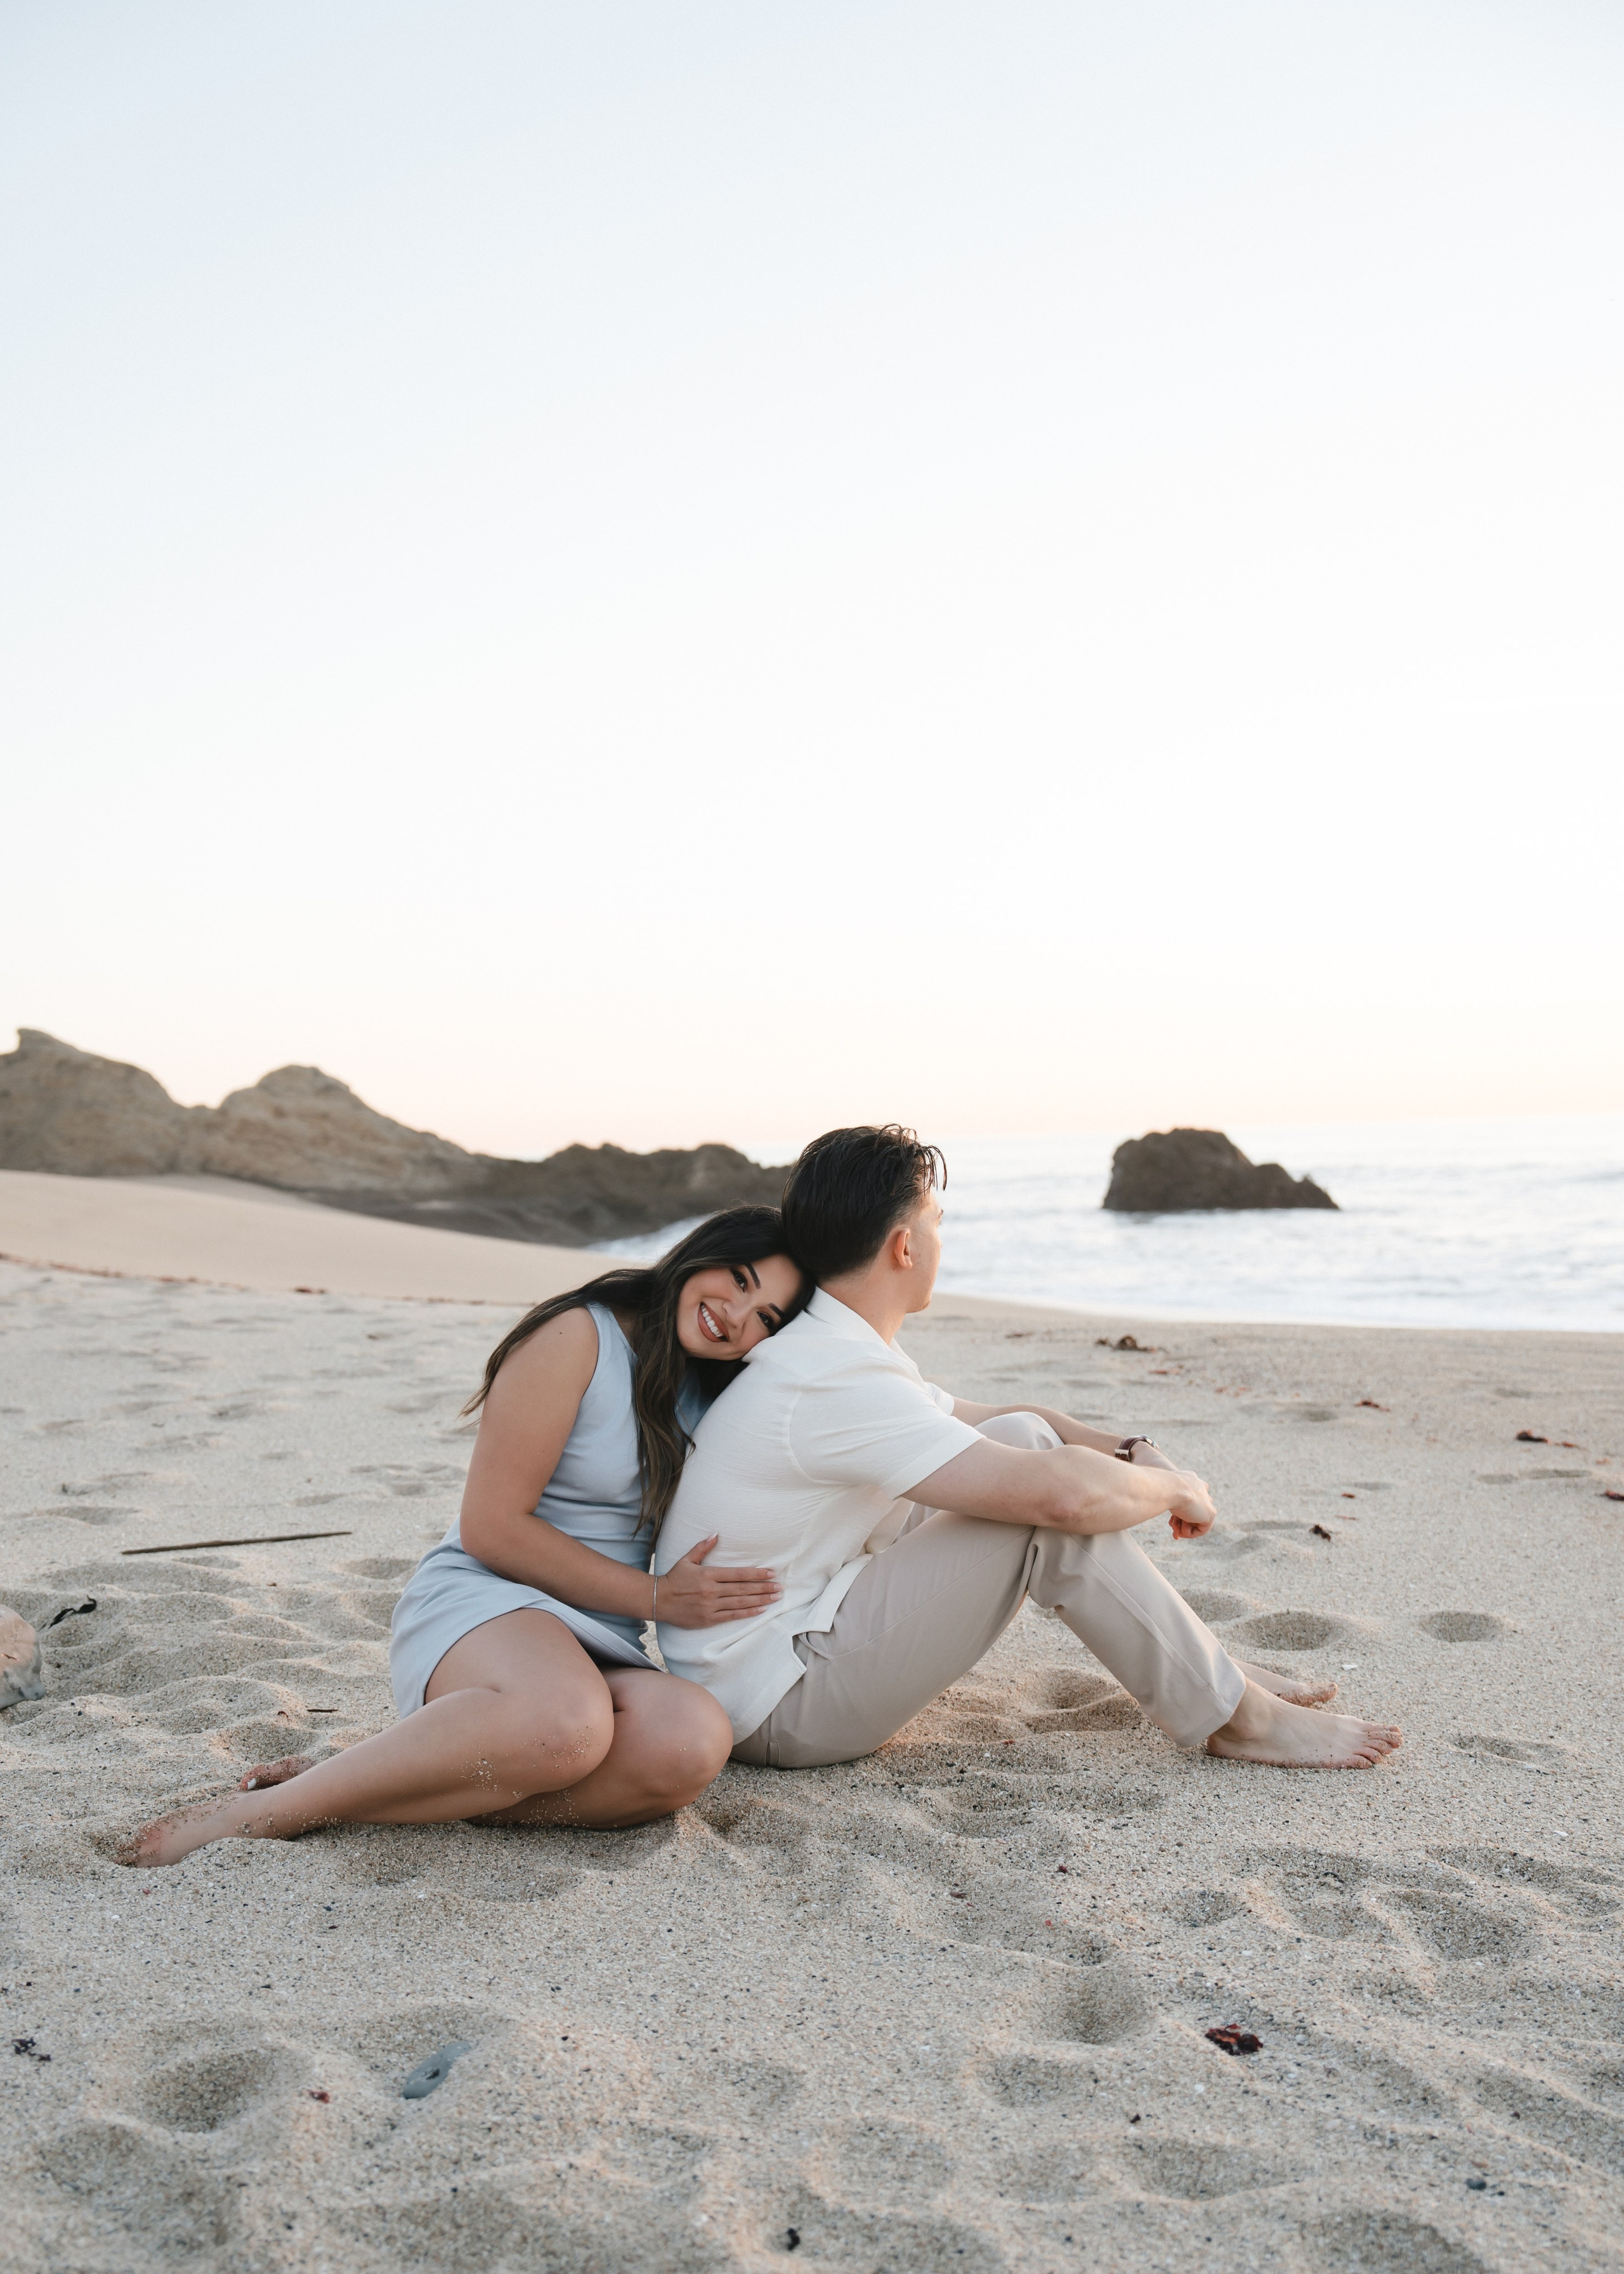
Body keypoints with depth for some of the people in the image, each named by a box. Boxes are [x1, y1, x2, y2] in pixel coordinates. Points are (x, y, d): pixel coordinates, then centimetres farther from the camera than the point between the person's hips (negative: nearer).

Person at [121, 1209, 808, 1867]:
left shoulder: (710, 1395, 16)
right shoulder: (577, 1337, -5)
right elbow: (491, 1525, -9)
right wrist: (654, 1598, -9)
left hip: (600, 1653, 6)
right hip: (485, 1599, -6)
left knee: (696, 1739, -33)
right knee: (564, 1723, -43)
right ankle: (258, 1813, -26)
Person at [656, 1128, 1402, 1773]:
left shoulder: (832, 1350, 10)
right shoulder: (837, 1383, -25)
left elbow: (997, 1424, 20)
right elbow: (1066, 1496, -29)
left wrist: (1132, 1453, 3)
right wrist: (1175, 1488, -9)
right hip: (772, 1708, -10)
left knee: (1025, 1437, 6)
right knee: (1049, 1495, -18)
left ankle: (1206, 1666, 10)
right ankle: (1232, 1716, -3)